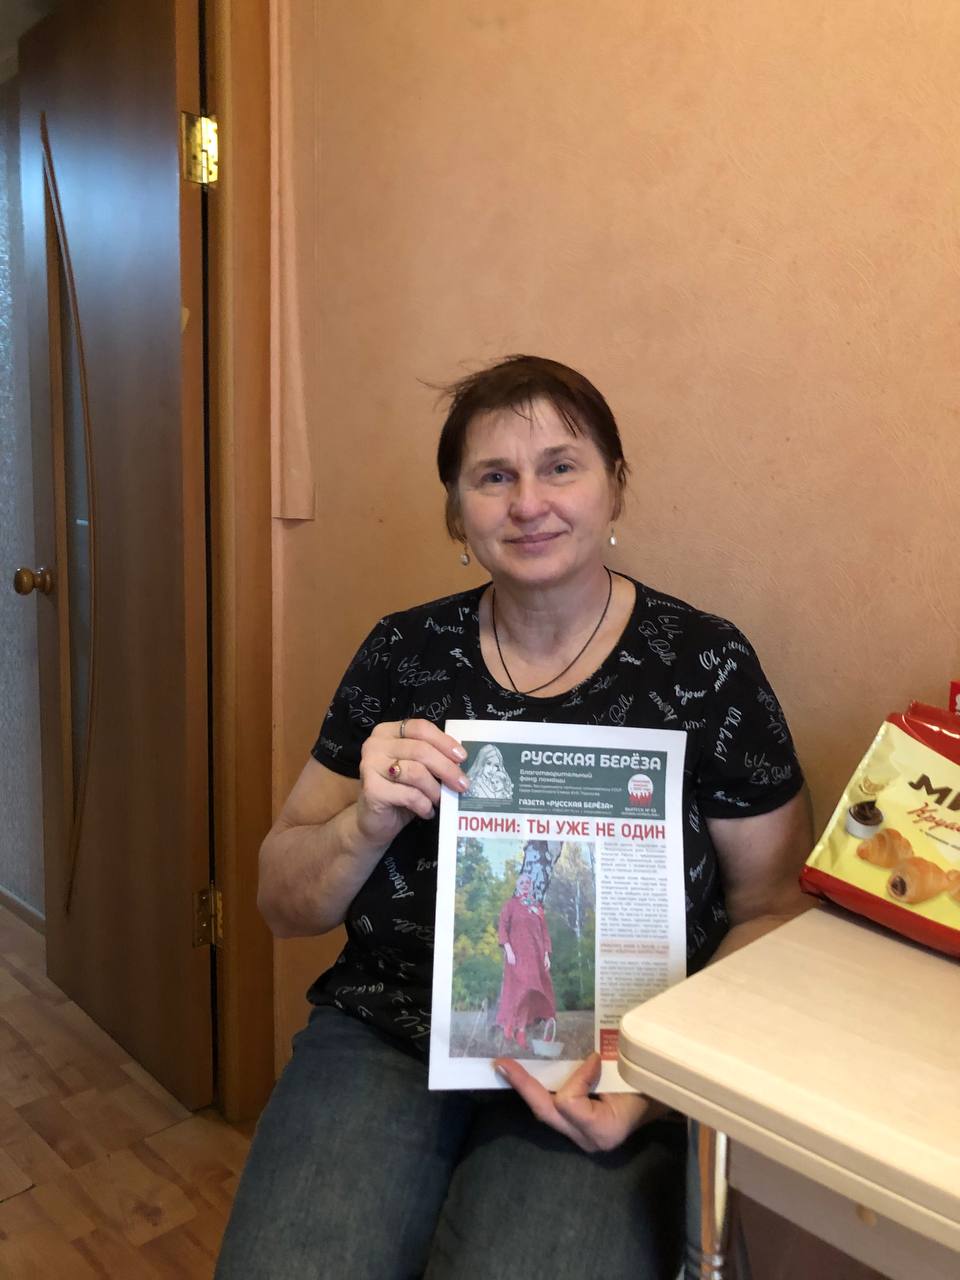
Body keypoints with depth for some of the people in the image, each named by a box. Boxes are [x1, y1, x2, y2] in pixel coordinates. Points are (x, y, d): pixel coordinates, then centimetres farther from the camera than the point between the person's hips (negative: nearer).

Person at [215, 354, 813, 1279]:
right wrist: (370, 821, -16)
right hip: (383, 1038, 2)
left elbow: (773, 911, 1)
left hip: (597, 1084, 0)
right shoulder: (403, 653, 2)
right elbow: (284, 907, 5)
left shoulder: (705, 665, -4)